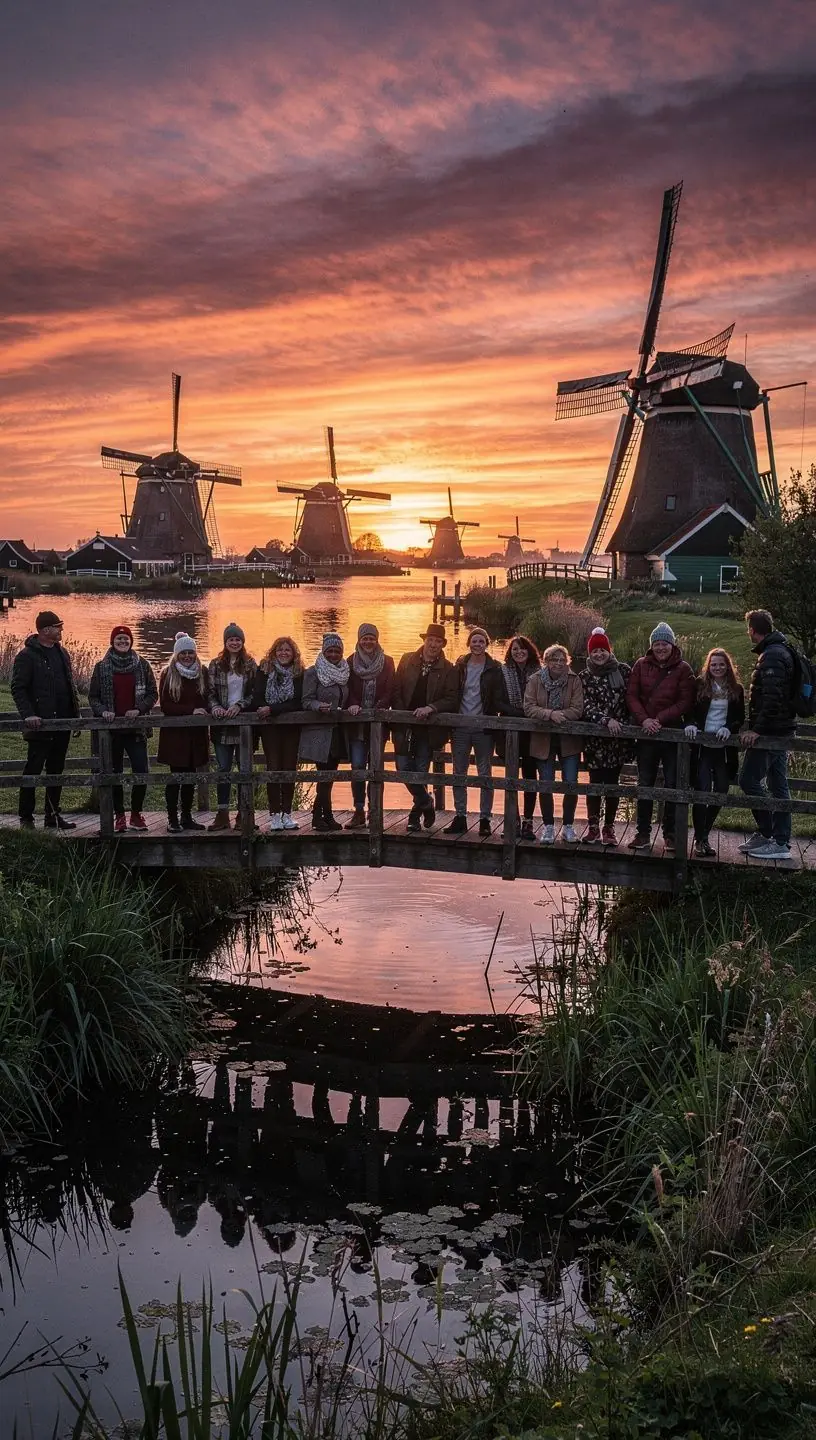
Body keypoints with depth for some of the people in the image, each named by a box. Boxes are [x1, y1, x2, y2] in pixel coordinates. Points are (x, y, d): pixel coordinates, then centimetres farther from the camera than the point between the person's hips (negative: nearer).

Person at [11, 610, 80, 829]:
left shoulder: (62, 653, 14)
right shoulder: (27, 656, -8)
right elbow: (18, 689, -11)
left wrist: (75, 713, 13)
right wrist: (28, 714, -22)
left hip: (62, 724, 7)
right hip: (41, 725, -7)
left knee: (56, 770, 11)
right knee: (33, 770, -1)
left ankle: (53, 815, 19)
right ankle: (26, 817, 7)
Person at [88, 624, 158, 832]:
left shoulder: (141, 665, 4)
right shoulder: (102, 667, 3)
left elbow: (152, 693, 4)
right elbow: (93, 696, 6)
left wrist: (139, 709, -11)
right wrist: (102, 711, -12)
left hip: (136, 727, 0)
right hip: (111, 728, 0)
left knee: (141, 772, -6)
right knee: (115, 773, 5)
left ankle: (136, 813, 11)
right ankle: (119, 816, 15)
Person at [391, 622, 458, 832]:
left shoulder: (447, 670, 0)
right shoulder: (407, 660, 6)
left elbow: (452, 699, -5)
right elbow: (396, 691, 6)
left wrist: (430, 708, -19)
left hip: (428, 728, -2)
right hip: (405, 725, 2)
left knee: (420, 770, 0)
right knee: (404, 767, -3)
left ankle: (417, 812, 19)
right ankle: (426, 803, 20)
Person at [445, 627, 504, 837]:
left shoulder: (494, 668, 0)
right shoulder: (460, 666, 8)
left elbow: (498, 699, -2)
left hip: (483, 727, -3)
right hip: (461, 727, 3)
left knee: (485, 775, 3)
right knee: (458, 774, 6)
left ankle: (485, 818, 9)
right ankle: (460, 817, 14)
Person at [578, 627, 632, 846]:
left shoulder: (623, 670, 2)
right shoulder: (584, 677, 2)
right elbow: (587, 706, -8)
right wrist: (606, 720, -23)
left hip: (619, 737, 0)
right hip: (595, 738, 0)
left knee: (613, 782, 7)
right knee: (595, 782, 2)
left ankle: (609, 827, 17)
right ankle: (593, 826, 13)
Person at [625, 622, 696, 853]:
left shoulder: (683, 669, -2)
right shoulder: (641, 665, 5)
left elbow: (686, 702, -8)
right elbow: (631, 695, 1)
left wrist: (660, 719, -17)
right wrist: (644, 719, -15)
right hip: (647, 734, 2)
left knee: (672, 785, 3)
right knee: (644, 784, 7)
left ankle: (670, 834, 13)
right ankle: (643, 833, 14)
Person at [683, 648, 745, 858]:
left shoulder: (736, 690, 9)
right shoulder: (700, 686, 3)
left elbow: (740, 718, 7)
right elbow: (689, 711, 1)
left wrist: (729, 728, -12)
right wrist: (691, 725, -19)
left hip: (724, 746, 3)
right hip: (702, 745, -3)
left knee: (721, 792, 5)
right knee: (702, 791, -10)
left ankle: (704, 835, 20)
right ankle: (700, 839, -5)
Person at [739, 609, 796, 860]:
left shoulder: (771, 656, -17)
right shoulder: (782, 651, 15)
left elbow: (772, 698, -26)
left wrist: (757, 729, -22)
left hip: (770, 732, -10)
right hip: (780, 730, 10)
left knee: (749, 780, -5)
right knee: (778, 785, 11)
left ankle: (767, 834, -1)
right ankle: (781, 842, 15)